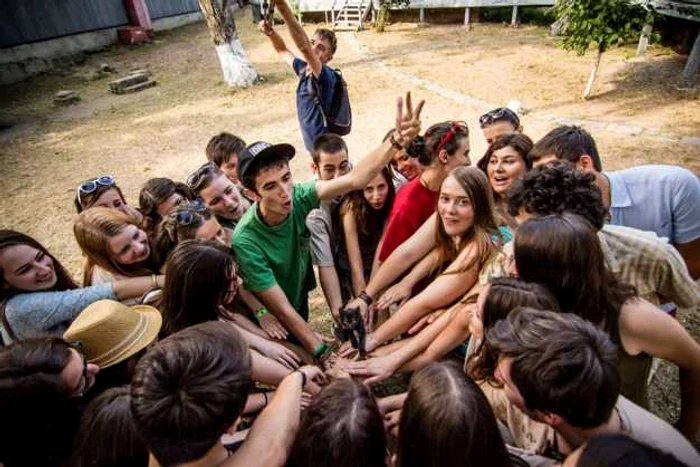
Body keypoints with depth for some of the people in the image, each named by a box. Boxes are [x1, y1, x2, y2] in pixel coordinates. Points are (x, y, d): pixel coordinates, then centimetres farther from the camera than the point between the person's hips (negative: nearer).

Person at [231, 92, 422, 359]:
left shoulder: (297, 198, -21)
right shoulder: (246, 241, -32)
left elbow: (355, 179, -30)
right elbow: (282, 310, -28)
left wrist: (398, 139, -44)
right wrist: (325, 355, -27)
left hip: (301, 305, 4)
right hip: (271, 324, -4)